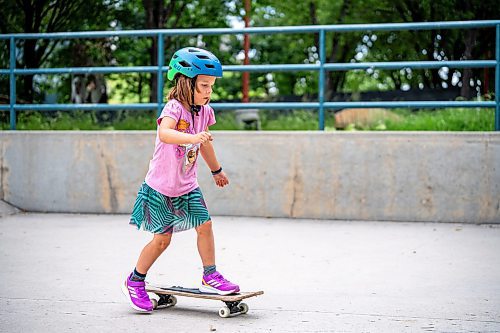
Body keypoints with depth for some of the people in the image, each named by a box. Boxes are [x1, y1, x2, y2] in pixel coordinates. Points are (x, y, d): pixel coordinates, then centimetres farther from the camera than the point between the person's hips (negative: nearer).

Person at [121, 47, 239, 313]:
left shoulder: (204, 111, 1)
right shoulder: (174, 108, -21)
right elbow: (164, 133, -43)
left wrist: (216, 170, 32)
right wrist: (193, 137, -59)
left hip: (187, 186, 6)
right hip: (161, 186, -6)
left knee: (204, 225, -4)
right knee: (162, 238, 1)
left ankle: (210, 276, 11)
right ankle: (134, 283, 19)